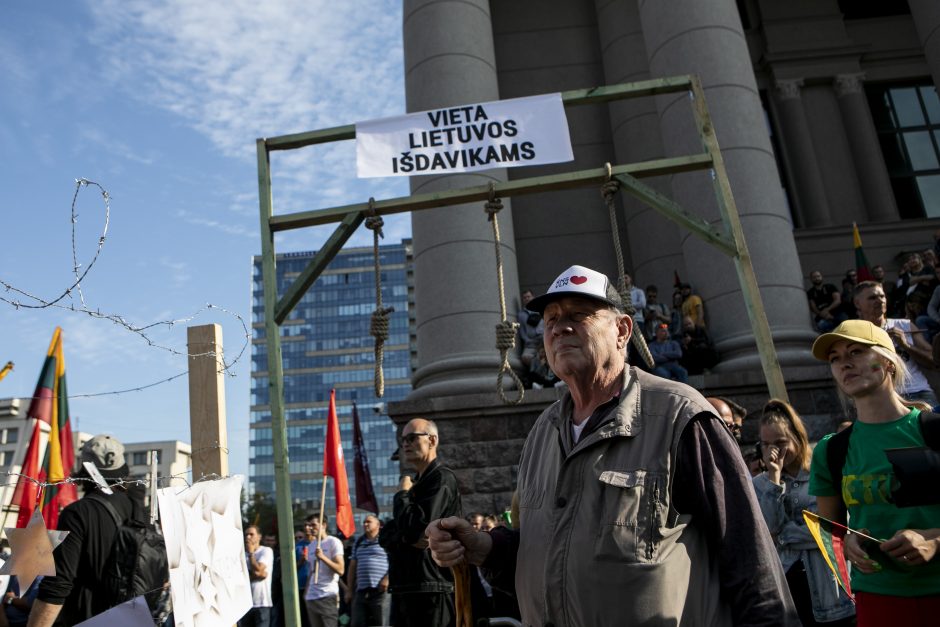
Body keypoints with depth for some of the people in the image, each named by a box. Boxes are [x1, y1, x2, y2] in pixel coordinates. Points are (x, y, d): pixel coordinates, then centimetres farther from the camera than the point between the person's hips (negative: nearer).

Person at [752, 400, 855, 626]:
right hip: (786, 585, 2)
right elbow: (770, 527, -8)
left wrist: (785, 535, -6)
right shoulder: (760, 484, 6)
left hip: (828, 586, -2)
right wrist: (775, 478, -10)